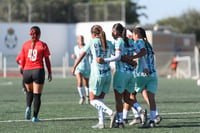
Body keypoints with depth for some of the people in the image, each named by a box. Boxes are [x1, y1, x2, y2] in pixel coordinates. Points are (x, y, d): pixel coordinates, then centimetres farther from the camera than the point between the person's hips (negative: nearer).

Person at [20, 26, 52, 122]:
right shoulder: (43, 45, -3)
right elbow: (47, 60, -2)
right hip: (38, 71, -3)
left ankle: (28, 107, -1)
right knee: (37, 94, 4)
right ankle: (35, 117, 2)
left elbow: (22, 61, 7)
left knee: (29, 91, 24)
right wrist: (49, 73, 6)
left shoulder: (25, 45, 4)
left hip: (27, 71, 3)